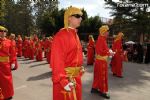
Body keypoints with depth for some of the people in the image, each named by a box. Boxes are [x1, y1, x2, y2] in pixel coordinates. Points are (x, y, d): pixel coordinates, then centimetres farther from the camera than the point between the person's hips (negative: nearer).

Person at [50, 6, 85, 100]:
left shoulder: (75, 34, 10)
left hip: (76, 77, 9)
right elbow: (57, 60, -24)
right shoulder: (61, 35, -18)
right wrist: (63, 81, -26)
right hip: (66, 78, -9)